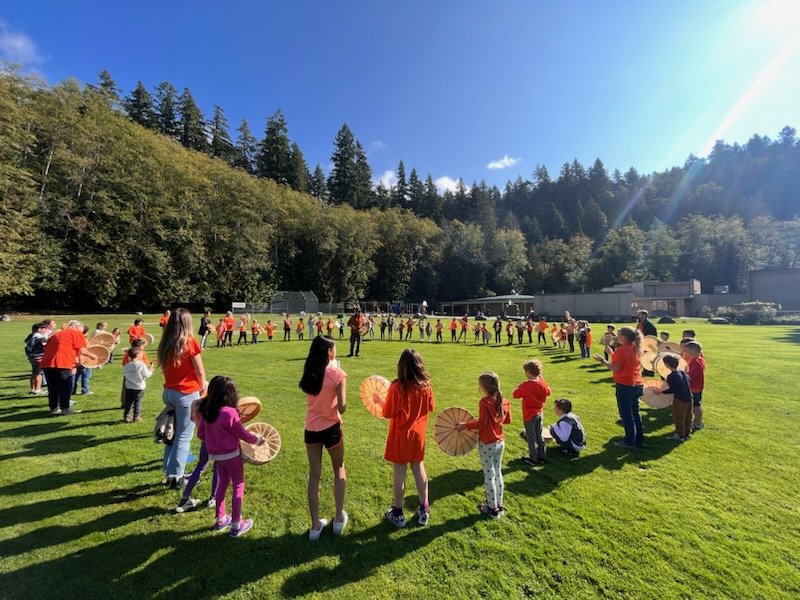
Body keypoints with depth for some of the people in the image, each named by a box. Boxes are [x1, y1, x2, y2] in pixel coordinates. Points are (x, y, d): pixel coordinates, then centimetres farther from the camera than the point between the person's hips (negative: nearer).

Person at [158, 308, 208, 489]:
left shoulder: (165, 343, 2)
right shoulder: (189, 342, -15)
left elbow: (165, 368, 7)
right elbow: (200, 371, -9)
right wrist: (203, 386, 9)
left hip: (168, 392, 6)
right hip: (187, 394, -6)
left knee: (171, 433, 20)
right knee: (183, 436, 5)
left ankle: (169, 473, 29)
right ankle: (175, 476, 11)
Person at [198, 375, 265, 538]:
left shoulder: (206, 410, -6)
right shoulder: (229, 413, -27)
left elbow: (201, 434, 3)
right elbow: (242, 434, -17)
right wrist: (258, 440, 0)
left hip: (215, 454, 7)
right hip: (231, 454, -7)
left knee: (222, 483, 23)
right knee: (238, 485, 8)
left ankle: (220, 519, 36)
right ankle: (236, 525, 16)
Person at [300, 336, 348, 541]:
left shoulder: (309, 373, -1)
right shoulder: (337, 374, -18)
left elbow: (313, 397, 7)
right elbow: (342, 407, -17)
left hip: (310, 429, 4)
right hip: (331, 428, -4)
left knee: (314, 475, 17)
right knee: (339, 469, 21)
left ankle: (315, 526, 28)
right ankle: (339, 519, 30)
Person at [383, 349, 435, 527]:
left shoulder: (397, 387, -23)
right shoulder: (425, 385, -10)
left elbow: (387, 413, -17)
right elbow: (430, 408, 2)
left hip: (400, 435, -4)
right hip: (418, 434, 4)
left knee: (399, 472, 10)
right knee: (419, 468, 18)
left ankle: (397, 513, 27)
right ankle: (424, 511, 31)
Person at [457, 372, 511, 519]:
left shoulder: (485, 402, -23)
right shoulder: (503, 401, -1)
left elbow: (482, 424, -25)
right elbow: (507, 420, 9)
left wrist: (465, 425, -17)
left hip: (487, 445, -7)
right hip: (500, 442, 7)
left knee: (489, 476, 8)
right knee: (498, 473, 19)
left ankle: (492, 509, 21)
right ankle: (499, 505, 32)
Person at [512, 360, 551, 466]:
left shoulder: (525, 385, -25)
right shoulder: (542, 383, -8)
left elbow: (515, 394, -16)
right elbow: (548, 392, 12)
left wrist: (519, 387, 0)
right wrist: (542, 379, 12)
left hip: (529, 415, -6)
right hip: (539, 413, 6)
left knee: (531, 437, 8)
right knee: (539, 436, 20)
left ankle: (533, 459, 18)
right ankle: (542, 457, 30)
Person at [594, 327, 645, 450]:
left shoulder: (622, 349, -17)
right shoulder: (636, 349, 8)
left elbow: (615, 368, -18)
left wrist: (602, 360, -8)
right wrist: (612, 354, 17)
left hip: (625, 385, -8)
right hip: (637, 384, 8)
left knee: (626, 414, 3)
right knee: (635, 412, 18)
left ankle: (630, 442, 11)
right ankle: (639, 440, 26)